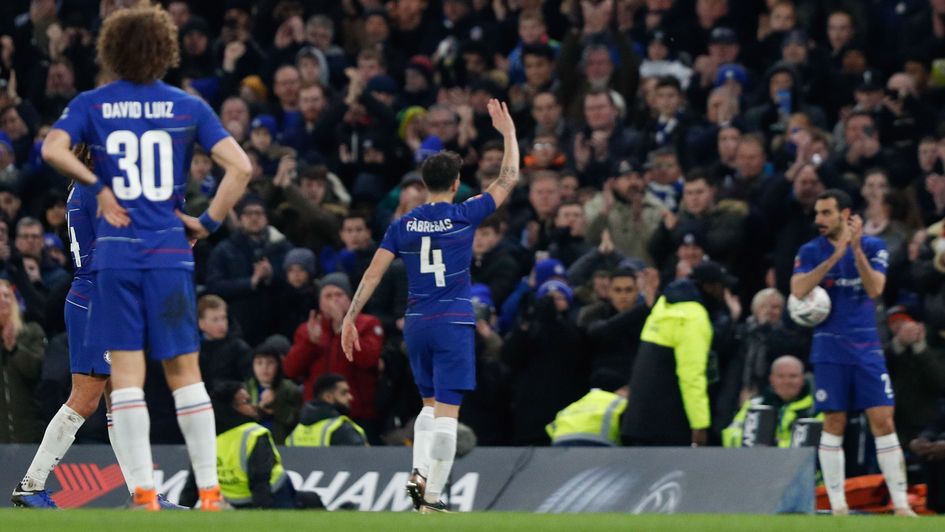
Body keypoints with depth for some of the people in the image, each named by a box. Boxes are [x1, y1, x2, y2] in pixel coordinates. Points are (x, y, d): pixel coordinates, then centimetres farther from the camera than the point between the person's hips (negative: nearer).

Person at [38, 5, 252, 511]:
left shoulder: (92, 104, 3)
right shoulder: (188, 107, 4)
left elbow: (53, 149, -14)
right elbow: (240, 166, -4)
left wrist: (98, 188, -2)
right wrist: (208, 222, 3)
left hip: (115, 252, -1)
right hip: (170, 252, 1)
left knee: (126, 373, 1)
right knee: (184, 372, 6)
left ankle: (144, 493, -5)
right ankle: (209, 492, 4)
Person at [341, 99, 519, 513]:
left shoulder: (404, 224, 4)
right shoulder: (464, 215, -4)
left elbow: (373, 274, 1)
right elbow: (509, 180, 6)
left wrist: (350, 319, 5)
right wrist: (508, 133, 17)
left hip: (416, 324, 4)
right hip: (454, 324, -4)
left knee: (430, 404, 21)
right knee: (447, 412, -5)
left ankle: (419, 472, 0)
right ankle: (431, 498, -12)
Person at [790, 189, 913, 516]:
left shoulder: (873, 247, 3)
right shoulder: (811, 252, 3)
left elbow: (875, 289, -10)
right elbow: (798, 290, -14)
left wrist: (856, 249, -21)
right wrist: (835, 255, -18)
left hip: (867, 348, 0)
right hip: (830, 350, 0)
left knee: (883, 421, -5)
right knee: (834, 424, -1)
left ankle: (900, 504, -3)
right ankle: (837, 506, 5)